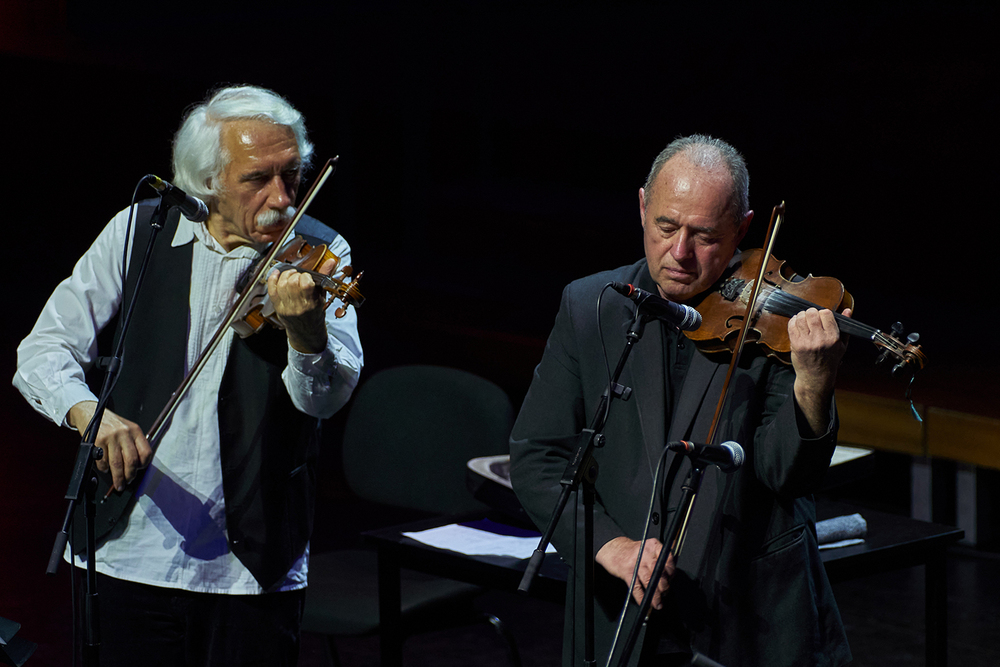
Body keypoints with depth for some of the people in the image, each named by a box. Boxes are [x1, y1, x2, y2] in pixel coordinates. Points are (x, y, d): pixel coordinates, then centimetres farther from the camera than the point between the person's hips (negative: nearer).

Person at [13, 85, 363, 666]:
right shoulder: (140, 234, 1)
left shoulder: (319, 254, -4)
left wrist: (305, 332, -39)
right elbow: (44, 352, 0)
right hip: (135, 552, 1)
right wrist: (87, 410, -21)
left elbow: (327, 397, -17)